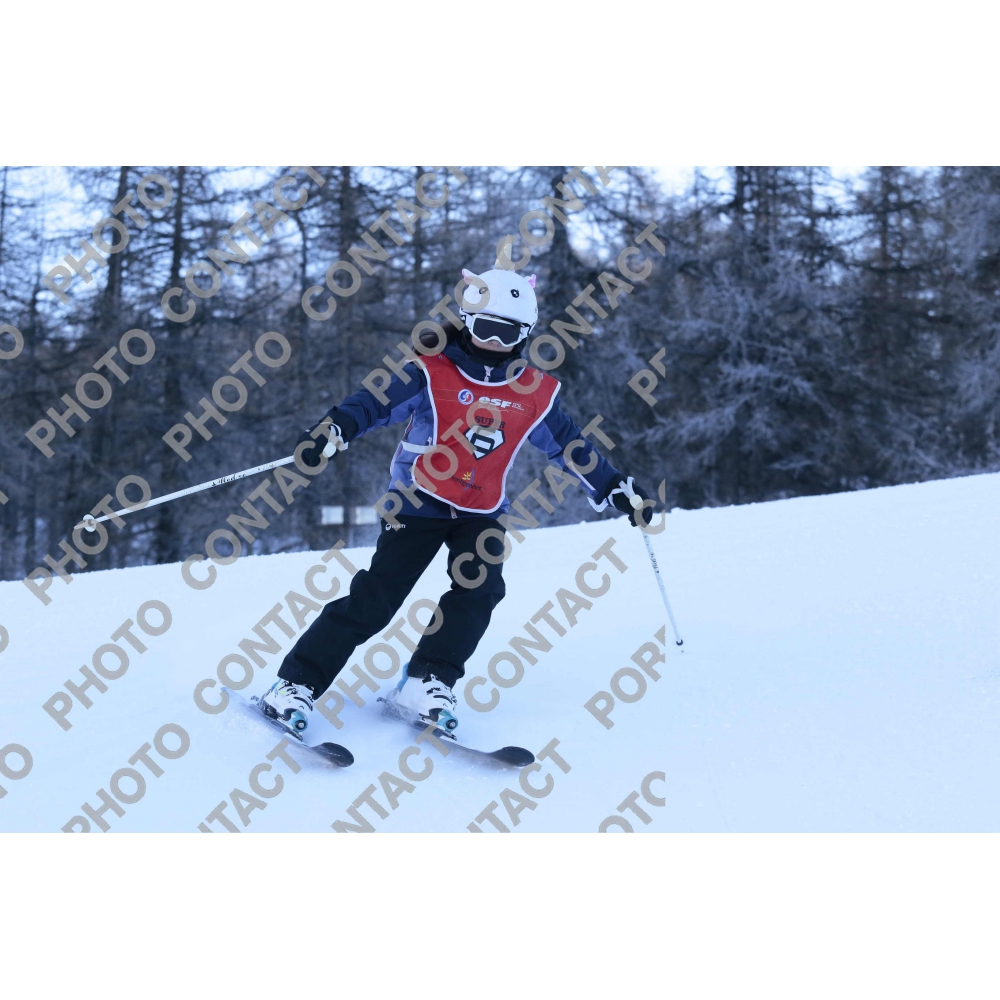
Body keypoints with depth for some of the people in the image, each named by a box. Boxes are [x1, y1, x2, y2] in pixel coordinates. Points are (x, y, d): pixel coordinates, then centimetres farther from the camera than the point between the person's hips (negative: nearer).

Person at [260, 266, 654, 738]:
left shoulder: (535, 394, 5)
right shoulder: (430, 374, -7)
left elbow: (570, 446, 15)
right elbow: (377, 401, -18)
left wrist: (615, 487, 17)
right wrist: (335, 429, -37)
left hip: (482, 512, 4)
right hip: (418, 503, -4)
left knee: (480, 589, -21)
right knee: (375, 598, -10)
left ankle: (426, 683, -10)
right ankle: (296, 684, -3)